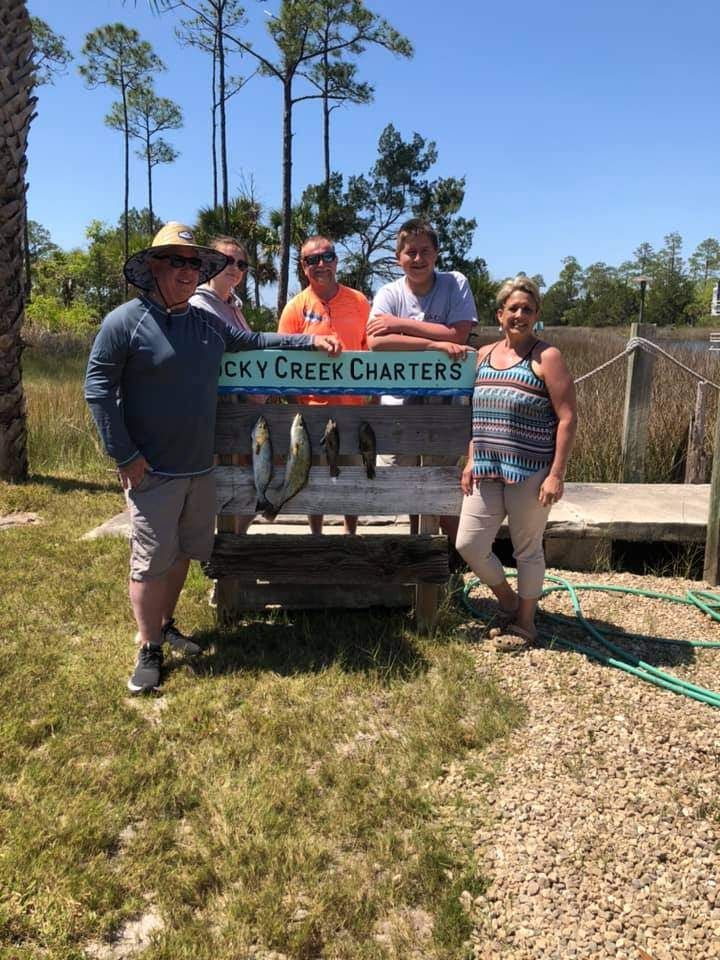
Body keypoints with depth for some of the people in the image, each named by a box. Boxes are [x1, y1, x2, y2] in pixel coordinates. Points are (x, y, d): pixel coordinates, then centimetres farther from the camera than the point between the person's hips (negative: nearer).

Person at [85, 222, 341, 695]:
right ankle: (149, 650, 15)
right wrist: (125, 455, -15)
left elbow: (255, 341, 19)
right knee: (152, 559, 0)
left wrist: (310, 341, 10)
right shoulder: (126, 321, -10)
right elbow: (98, 388, -11)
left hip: (199, 467, 6)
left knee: (182, 552, 17)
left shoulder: (208, 322, 8)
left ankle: (166, 624, 36)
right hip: (152, 470, -6)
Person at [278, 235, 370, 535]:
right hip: (313, 407, -1)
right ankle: (317, 536, 24)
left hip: (353, 405, 2)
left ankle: (351, 533, 28)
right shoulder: (295, 307, -1)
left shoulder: (358, 301, 4)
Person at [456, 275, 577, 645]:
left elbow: (567, 417, -10)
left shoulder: (546, 357, -7)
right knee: (469, 546, 5)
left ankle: (525, 620, 28)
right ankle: (507, 598, 32)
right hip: (486, 472, 5)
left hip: (530, 474, -5)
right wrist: (471, 461, 10)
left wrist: (556, 474, -15)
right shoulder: (484, 355, 10)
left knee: (527, 549, 8)